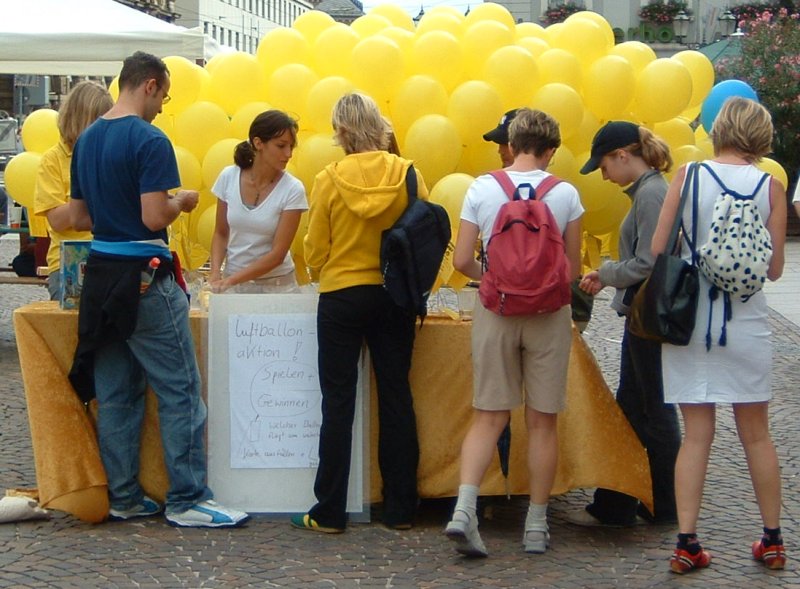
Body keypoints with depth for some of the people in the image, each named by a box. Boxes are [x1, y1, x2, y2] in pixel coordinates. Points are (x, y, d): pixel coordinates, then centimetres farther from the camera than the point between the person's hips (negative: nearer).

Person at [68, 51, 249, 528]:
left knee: (115, 394, 11)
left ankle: (123, 497, 15)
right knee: (180, 391, -1)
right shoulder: (150, 141, -13)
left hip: (100, 274, 8)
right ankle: (187, 499, 1)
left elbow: (79, 218, 16)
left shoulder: (86, 140, 12)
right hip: (143, 279, -8)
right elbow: (155, 218, -19)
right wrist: (182, 201, -1)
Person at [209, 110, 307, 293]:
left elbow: (278, 254, -15)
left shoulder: (292, 190, -13)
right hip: (233, 283, 2)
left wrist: (230, 280, -19)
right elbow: (221, 233, 5)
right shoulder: (229, 177, -5)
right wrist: (215, 272, -11)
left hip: (275, 284, -2)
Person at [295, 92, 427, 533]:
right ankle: (400, 509, 14)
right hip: (396, 295, 2)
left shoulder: (329, 181, -9)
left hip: (342, 297, -2)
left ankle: (329, 513, 6)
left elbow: (315, 254, -4)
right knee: (396, 398, 9)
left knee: (338, 402, 3)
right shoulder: (409, 176, -5)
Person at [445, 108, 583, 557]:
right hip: (549, 315, -1)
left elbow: (462, 262, -3)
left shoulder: (482, 188, -2)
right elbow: (573, 268, 1)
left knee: (490, 416, 7)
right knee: (543, 421, 8)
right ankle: (537, 525, 13)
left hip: (496, 313, 1)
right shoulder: (566, 194, -3)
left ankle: (465, 508, -11)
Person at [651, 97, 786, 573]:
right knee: (756, 434, 12)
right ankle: (773, 539, 21)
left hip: (690, 317, 0)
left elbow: (657, 250, -5)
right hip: (746, 321, 0)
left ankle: (687, 543, 3)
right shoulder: (770, 187, -4)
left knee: (696, 434, 6)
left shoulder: (688, 176, -4)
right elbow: (774, 268, -1)